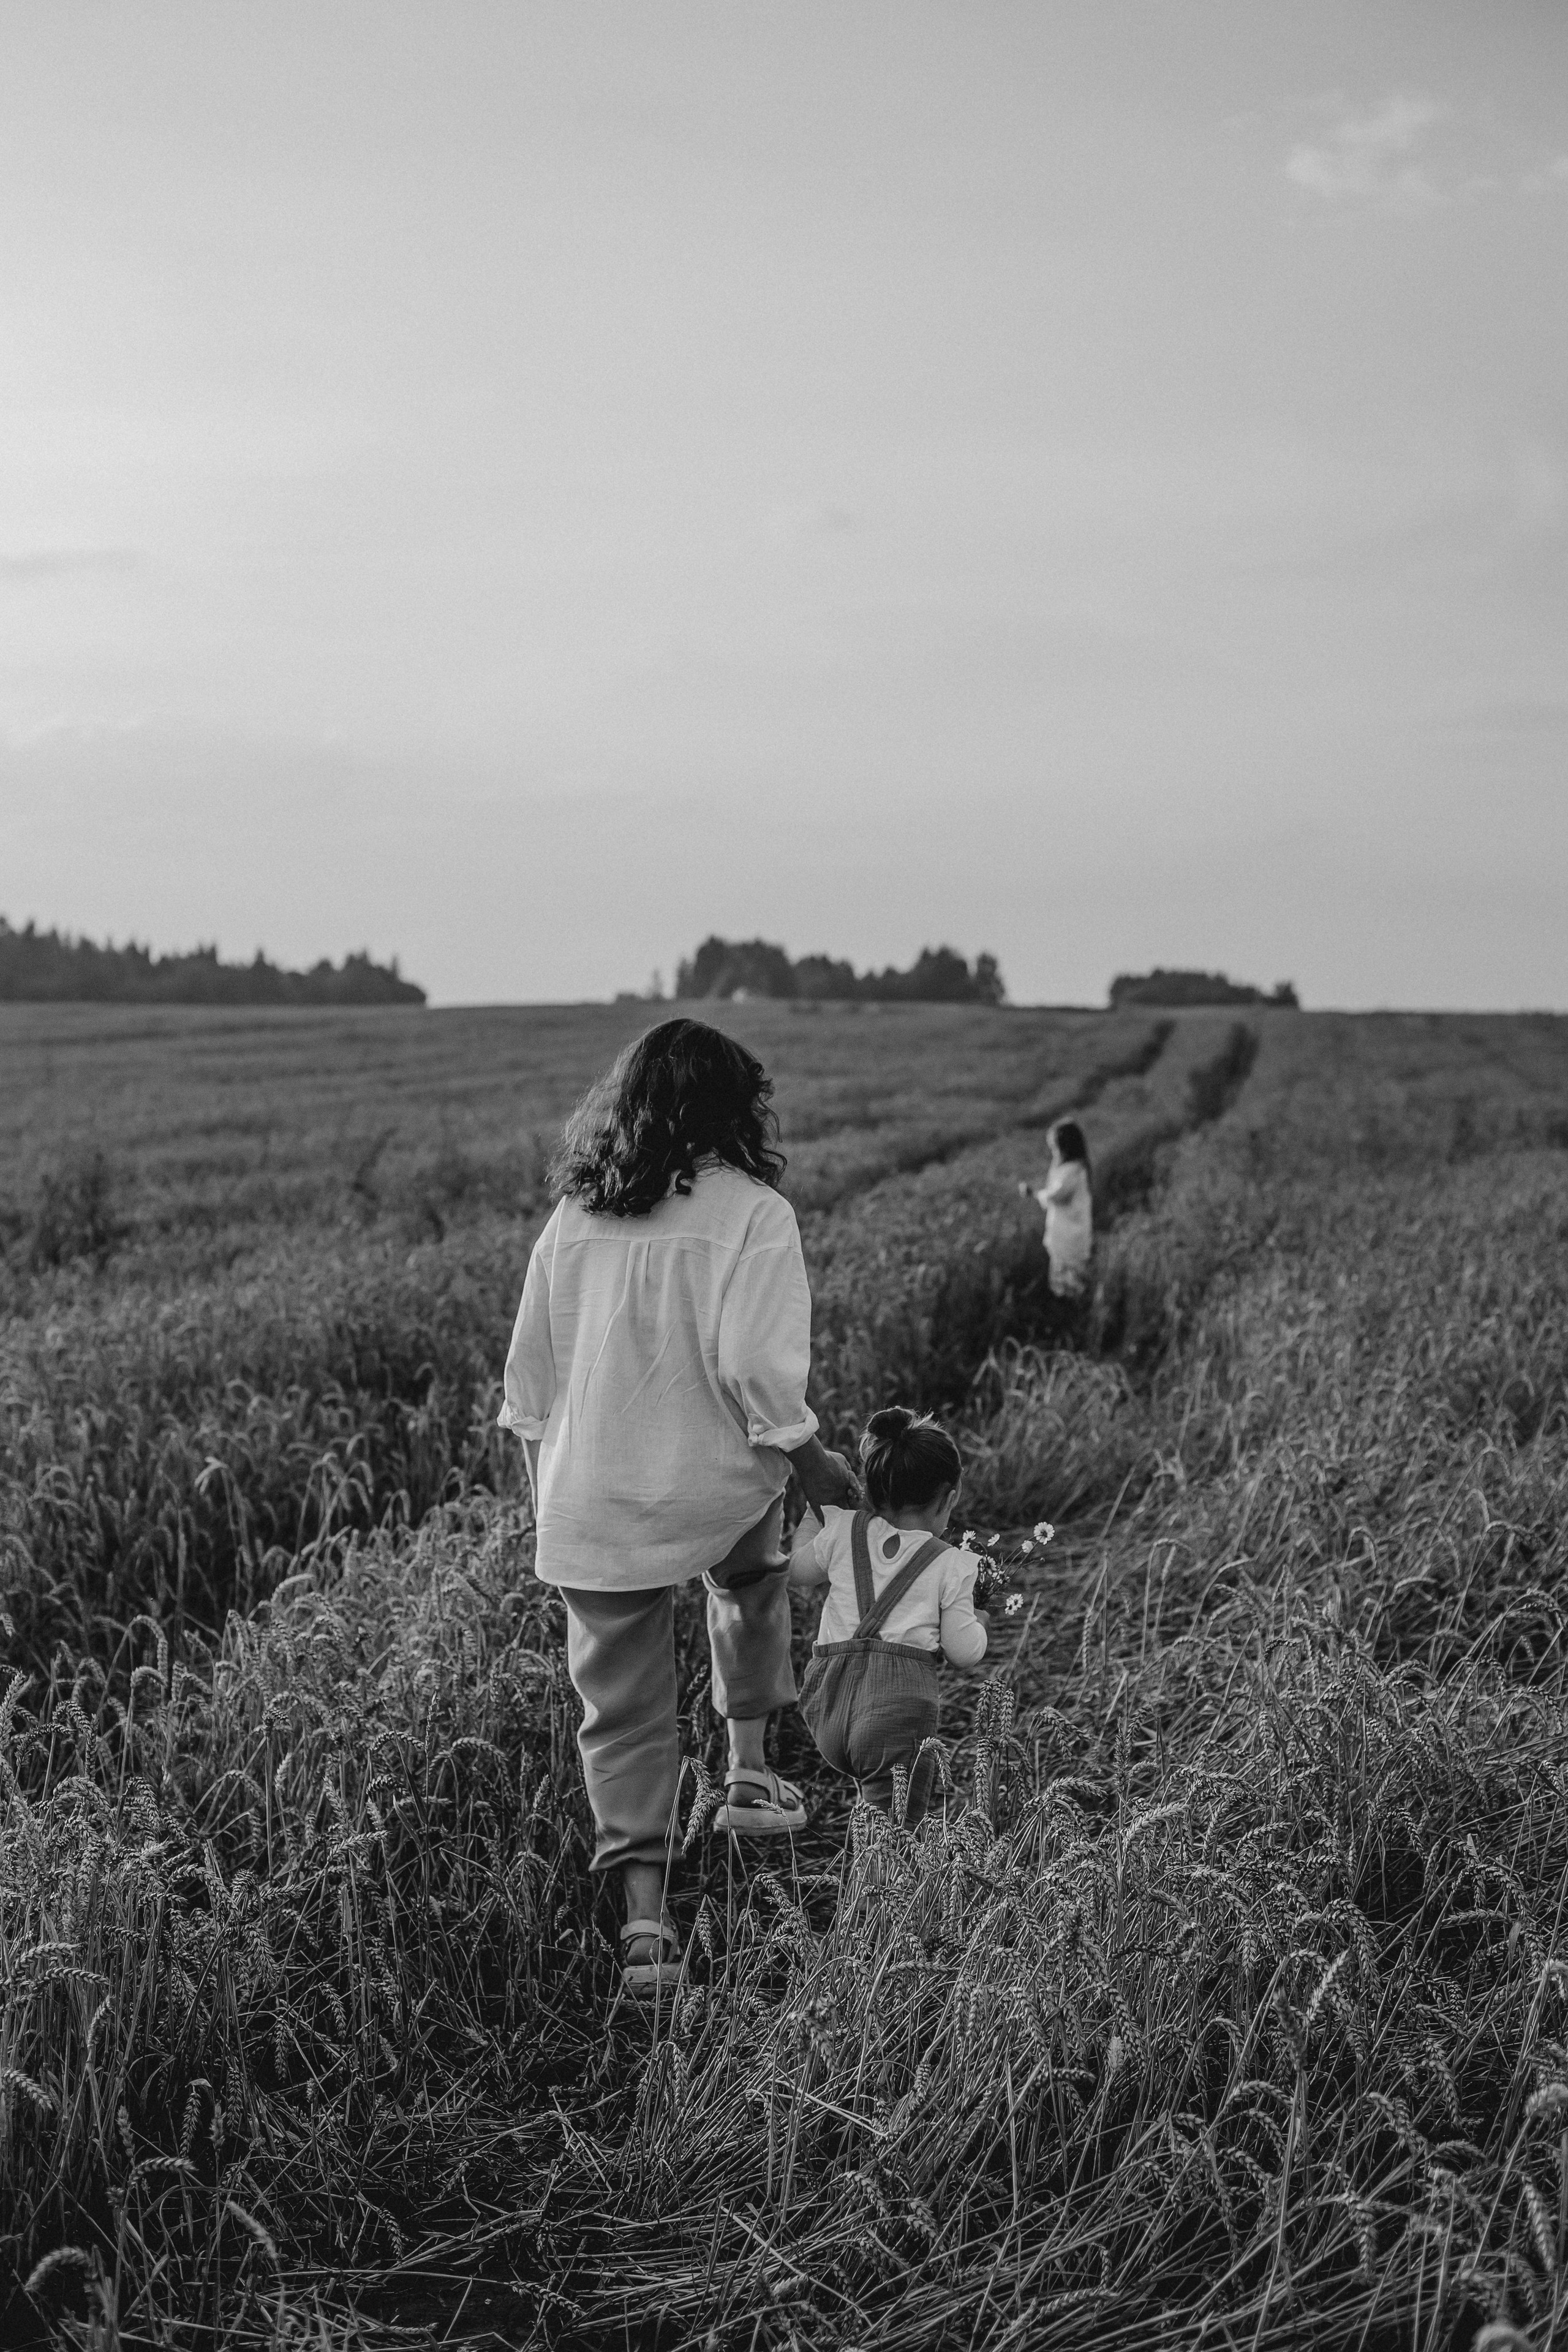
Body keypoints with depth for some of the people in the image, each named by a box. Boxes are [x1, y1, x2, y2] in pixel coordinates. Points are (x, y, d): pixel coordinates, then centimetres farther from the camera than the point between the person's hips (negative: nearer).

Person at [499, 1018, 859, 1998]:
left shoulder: (575, 1219, 5)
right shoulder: (753, 1213, -10)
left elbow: (529, 1374, 9)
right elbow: (757, 1368, -18)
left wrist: (548, 1493, 20)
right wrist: (814, 1464, -3)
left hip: (592, 1504, 3)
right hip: (718, 1487, -2)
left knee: (624, 1711, 10)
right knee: (754, 1586, 32)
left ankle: (646, 1916, 6)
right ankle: (749, 1770, 33)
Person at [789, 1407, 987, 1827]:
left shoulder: (843, 1531, 10)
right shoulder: (951, 1565, 4)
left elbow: (797, 1573, 26)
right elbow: (963, 1651, 7)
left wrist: (811, 1521, 42)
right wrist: (977, 1623, 28)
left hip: (827, 1711, 4)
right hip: (900, 1705, -4)